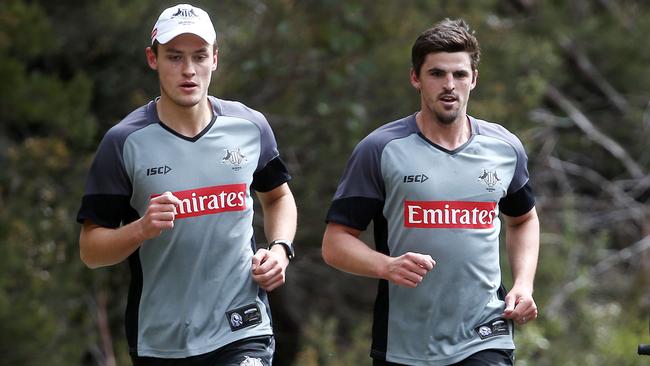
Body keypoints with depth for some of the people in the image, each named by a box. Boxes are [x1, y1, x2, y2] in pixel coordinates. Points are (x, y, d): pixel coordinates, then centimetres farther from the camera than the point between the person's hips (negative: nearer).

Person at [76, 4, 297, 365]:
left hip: (243, 335, 0)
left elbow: (277, 196, 23)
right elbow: (91, 249, -4)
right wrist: (141, 229, -22)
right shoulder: (124, 142, -5)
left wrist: (280, 249, 4)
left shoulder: (250, 127, 4)